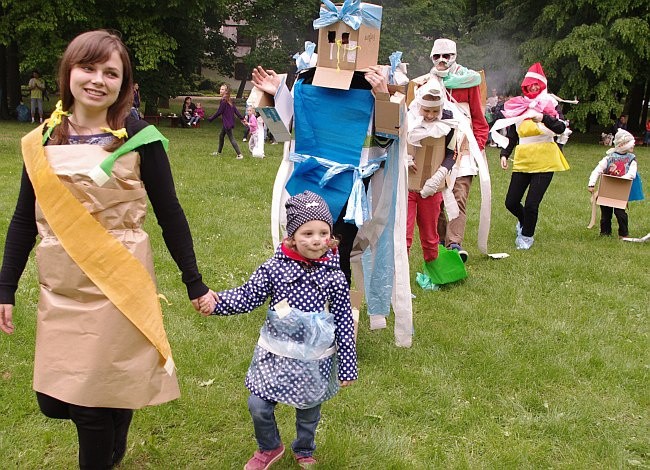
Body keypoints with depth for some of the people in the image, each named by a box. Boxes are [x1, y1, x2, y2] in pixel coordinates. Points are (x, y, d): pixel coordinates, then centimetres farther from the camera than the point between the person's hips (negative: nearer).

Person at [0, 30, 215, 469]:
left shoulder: (138, 139, -7)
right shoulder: (43, 140, 4)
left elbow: (170, 216, -2)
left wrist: (195, 284, 2)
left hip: (117, 289, -4)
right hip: (60, 293, 5)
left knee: (95, 401, 1)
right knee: (53, 401, 11)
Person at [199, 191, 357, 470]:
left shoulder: (334, 277, -11)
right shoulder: (274, 268, -11)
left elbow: (345, 323, -6)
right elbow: (248, 296, -8)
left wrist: (348, 367, -3)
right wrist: (217, 301, -27)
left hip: (315, 361, 0)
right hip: (276, 354, 0)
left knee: (308, 412, 18)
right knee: (258, 406, 3)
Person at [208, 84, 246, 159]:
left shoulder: (224, 101, -18)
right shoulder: (230, 100, 8)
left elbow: (219, 112, -16)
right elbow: (235, 110, 8)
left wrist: (210, 119, -6)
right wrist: (241, 118, 9)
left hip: (227, 123, -9)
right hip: (225, 123, 9)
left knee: (231, 138, -7)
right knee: (221, 136, 22)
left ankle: (239, 154, -10)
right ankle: (219, 151, 36)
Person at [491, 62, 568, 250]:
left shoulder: (550, 104, 0)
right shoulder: (517, 106, 10)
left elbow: (561, 128, -17)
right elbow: (512, 136, 17)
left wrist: (544, 118, -33)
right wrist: (504, 154, 3)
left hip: (544, 162, -4)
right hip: (522, 161, 4)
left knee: (531, 204, -9)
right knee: (511, 202, 2)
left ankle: (527, 236, 17)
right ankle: (524, 221, 37)